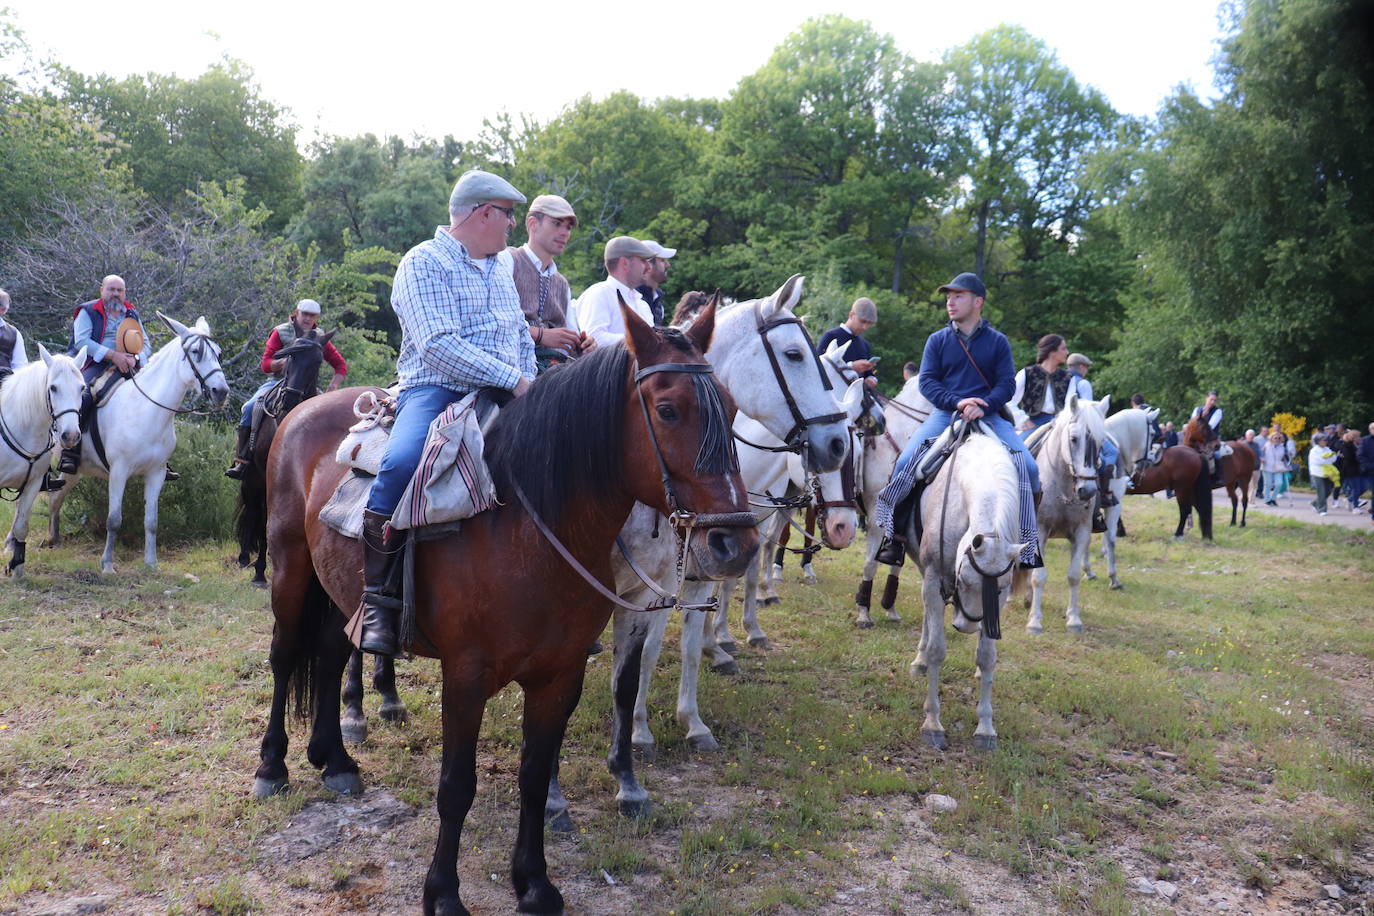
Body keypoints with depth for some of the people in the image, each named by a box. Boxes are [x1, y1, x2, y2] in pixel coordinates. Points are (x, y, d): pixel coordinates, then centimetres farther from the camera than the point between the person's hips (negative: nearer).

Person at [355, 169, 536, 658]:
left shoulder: (501, 269, 20)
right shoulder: (424, 263, -5)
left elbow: (524, 338, 26)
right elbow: (437, 345, -18)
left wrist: (527, 387, 7)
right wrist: (512, 378, -21)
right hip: (436, 391, -7)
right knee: (400, 464, -35)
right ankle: (379, 599, -23)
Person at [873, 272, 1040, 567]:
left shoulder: (997, 341, 10)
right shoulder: (938, 340, 11)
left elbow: (1007, 383, 2)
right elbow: (927, 381, 2)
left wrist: (983, 408, -18)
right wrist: (957, 402, -16)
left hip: (988, 415, 0)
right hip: (945, 413, 0)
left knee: (1028, 467, -19)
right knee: (905, 462, -22)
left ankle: (1028, 539, -2)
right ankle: (894, 534, -8)